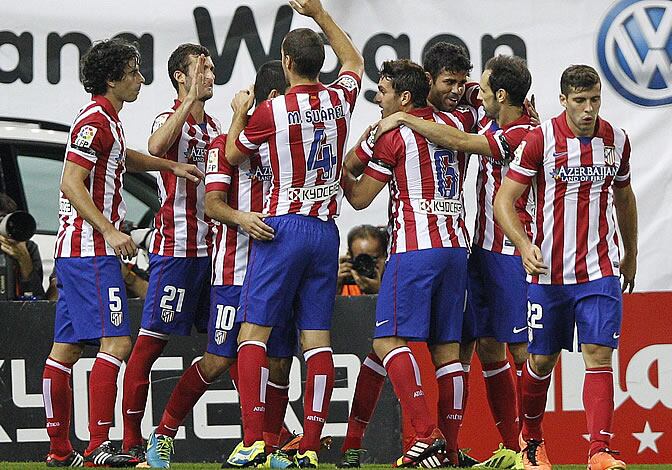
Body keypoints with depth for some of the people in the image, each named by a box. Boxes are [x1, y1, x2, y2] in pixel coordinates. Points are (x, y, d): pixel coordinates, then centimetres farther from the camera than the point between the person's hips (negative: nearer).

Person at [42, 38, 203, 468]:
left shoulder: (105, 119, 18)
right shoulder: (95, 121, -13)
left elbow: (123, 157, 40)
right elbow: (71, 183, -20)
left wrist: (171, 166, 35)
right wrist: (111, 232, -24)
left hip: (75, 250, 10)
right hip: (91, 250, -10)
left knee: (66, 348, 9)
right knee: (116, 341, -13)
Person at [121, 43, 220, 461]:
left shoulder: (214, 127, 17)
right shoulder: (171, 120, -6)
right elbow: (155, 147, -32)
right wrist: (192, 98, -33)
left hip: (210, 248, 8)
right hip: (175, 248, -8)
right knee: (152, 340, -7)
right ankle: (132, 441, -5)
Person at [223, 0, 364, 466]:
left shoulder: (272, 111, -9)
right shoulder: (340, 100, 4)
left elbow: (233, 154, 10)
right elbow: (354, 61, 29)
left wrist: (240, 111, 25)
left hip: (284, 227, -5)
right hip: (326, 231, 5)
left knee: (254, 332, -2)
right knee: (317, 338, 2)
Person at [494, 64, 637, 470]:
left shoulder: (616, 140, 3)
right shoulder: (540, 140, -9)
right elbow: (505, 200, -9)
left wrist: (631, 255, 26)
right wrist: (524, 245, -25)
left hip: (601, 270, 2)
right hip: (549, 270, -1)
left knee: (599, 356, -10)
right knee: (542, 360, 7)